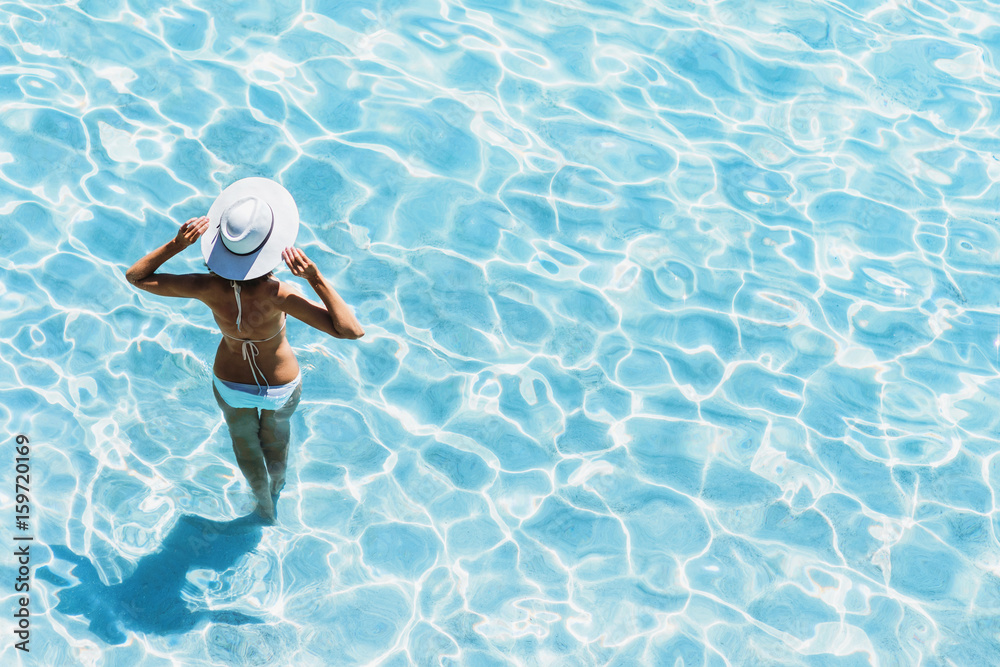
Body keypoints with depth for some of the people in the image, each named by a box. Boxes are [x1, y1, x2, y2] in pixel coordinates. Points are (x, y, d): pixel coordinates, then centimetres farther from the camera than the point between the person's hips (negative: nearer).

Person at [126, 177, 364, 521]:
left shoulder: (209, 289, -34)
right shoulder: (274, 295, -42)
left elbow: (136, 276, -21)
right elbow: (351, 330, -44)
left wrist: (176, 244, -30)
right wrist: (315, 277, -48)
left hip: (230, 384, 2)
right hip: (281, 384, -2)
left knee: (244, 439, 35)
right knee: (277, 427, 36)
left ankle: (265, 505, 60)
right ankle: (276, 483, 65)